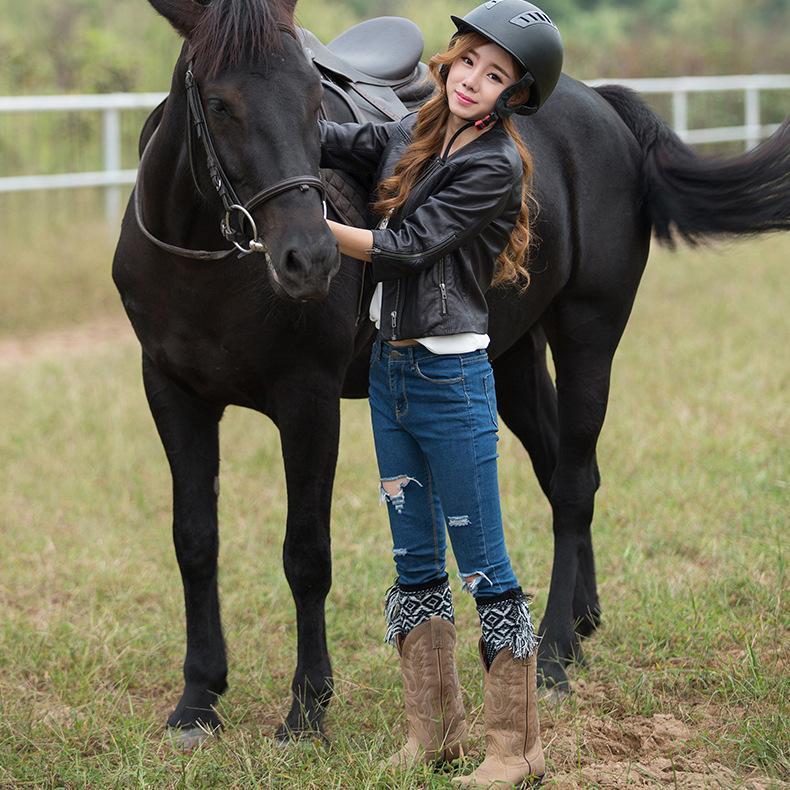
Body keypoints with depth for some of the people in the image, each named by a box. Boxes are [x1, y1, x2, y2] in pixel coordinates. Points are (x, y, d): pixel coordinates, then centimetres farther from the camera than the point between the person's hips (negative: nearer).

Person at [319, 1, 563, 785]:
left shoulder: (496, 165, -14)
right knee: (413, 561, 13)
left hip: (451, 376, -7)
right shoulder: (410, 134, 8)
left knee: (482, 564, -2)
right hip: (388, 367, 7)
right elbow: (325, 140, 11)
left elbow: (408, 245, -16)